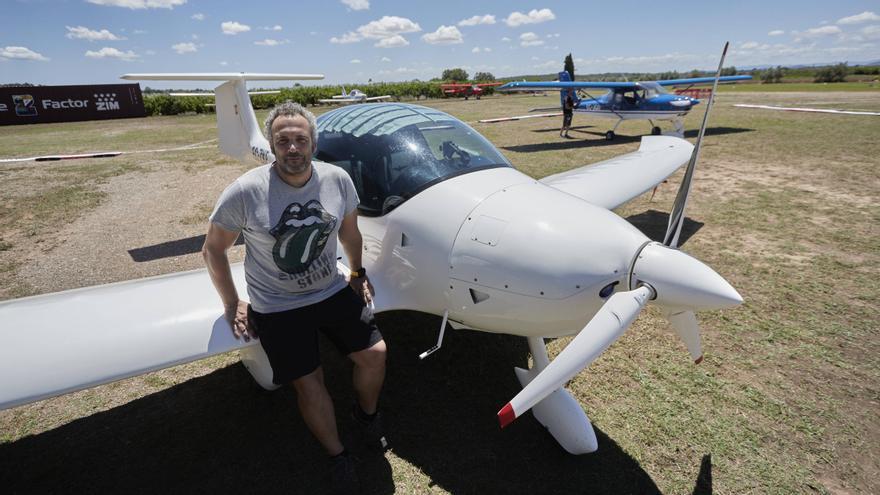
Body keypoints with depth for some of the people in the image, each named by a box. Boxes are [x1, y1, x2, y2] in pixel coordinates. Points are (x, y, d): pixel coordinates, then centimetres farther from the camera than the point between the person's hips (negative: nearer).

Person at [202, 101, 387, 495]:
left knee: (373, 353, 0)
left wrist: (357, 273, 15)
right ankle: (337, 456, 26)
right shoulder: (245, 191, -19)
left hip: (333, 291, 3)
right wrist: (232, 305, -2)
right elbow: (213, 248, -6)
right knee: (308, 382, -2)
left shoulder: (337, 179, -10)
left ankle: (366, 413, 34)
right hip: (277, 308, -3)